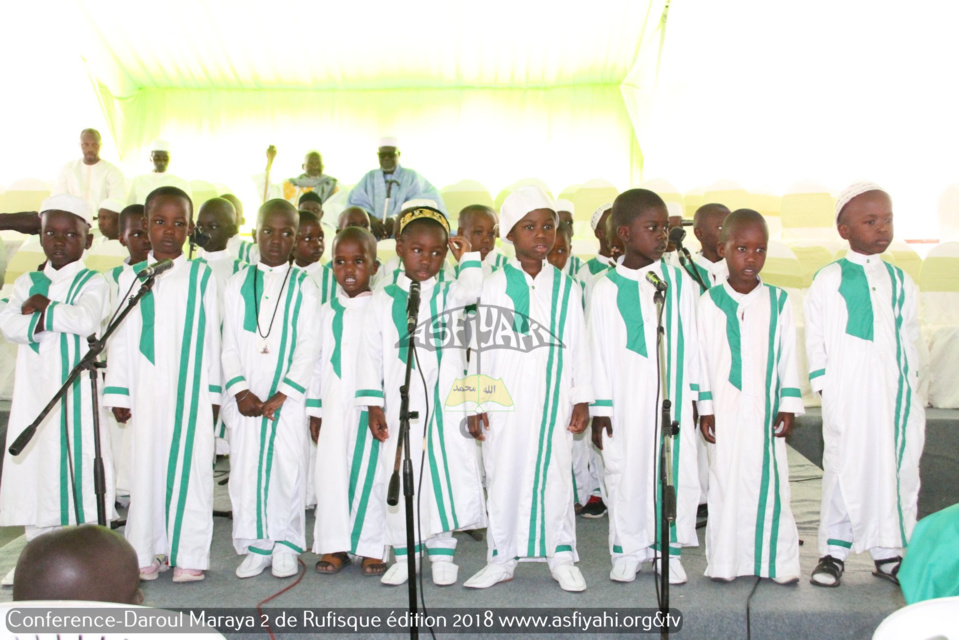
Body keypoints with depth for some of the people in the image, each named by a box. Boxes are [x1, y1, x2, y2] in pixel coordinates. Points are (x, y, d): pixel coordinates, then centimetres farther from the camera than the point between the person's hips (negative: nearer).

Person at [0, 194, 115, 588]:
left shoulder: (92, 283, 1)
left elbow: (87, 321, -19)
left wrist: (43, 308, -8)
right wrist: (56, 320, -15)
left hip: (75, 390, -4)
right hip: (34, 390, 4)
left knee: (76, 464, -4)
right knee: (34, 467, 7)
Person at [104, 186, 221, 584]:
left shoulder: (203, 278, 4)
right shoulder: (130, 279, 8)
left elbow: (213, 337, 4)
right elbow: (120, 339, 8)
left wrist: (214, 392, 2)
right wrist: (117, 393, 5)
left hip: (191, 390, -1)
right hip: (146, 390, 2)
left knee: (191, 465, 0)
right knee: (146, 465, 6)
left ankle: (189, 554, 9)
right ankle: (147, 553, 18)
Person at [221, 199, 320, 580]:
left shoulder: (303, 287, 3)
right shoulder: (238, 285, 9)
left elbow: (309, 347, -4)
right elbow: (229, 345, 5)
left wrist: (281, 395, -12)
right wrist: (240, 391, -7)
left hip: (289, 397, -2)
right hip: (246, 397, 2)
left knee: (288, 468, 0)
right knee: (246, 469, 4)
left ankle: (286, 546, 15)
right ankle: (256, 546, 17)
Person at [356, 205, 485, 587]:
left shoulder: (449, 295, 8)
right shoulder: (383, 301, 7)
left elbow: (473, 289, -16)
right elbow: (370, 353, 4)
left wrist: (468, 257, -2)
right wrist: (373, 405, -2)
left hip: (445, 405, 0)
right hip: (399, 407, 1)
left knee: (446, 474, 2)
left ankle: (442, 554, 17)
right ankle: (403, 555, 21)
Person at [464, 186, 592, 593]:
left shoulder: (566, 287, 5)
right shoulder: (495, 286, 2)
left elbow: (577, 346, 7)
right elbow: (481, 345, 3)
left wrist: (582, 399, 3)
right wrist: (476, 403, 0)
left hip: (553, 400, 1)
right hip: (505, 402, 0)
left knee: (555, 473, 5)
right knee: (503, 475, 6)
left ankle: (561, 557, 19)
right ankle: (502, 558, 19)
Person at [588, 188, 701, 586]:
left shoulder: (679, 282, 5)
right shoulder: (607, 288, -2)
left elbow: (692, 343, 8)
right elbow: (599, 351, 0)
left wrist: (698, 397, 7)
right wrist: (600, 408, -1)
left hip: (673, 398, 2)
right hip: (626, 401, -2)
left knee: (676, 470, 5)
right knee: (627, 473, 5)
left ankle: (669, 549, 21)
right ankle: (627, 551, 20)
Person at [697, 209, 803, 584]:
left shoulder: (778, 301, 2)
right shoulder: (710, 302, -1)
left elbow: (788, 356, 4)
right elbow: (701, 357, 1)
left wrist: (788, 407, 1)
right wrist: (705, 408, -1)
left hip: (766, 409, 1)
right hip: (725, 409, -1)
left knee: (770, 479, 6)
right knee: (726, 479, 5)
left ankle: (778, 561, 18)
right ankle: (724, 562, 16)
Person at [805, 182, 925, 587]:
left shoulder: (900, 281, 13)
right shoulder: (828, 281, 1)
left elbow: (910, 338, 16)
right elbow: (815, 337, 1)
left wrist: (912, 390, 11)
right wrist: (823, 383, -6)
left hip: (895, 391, 4)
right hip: (847, 394, -4)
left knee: (900, 465, 5)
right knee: (844, 465, -2)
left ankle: (889, 549, 18)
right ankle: (833, 550, 8)